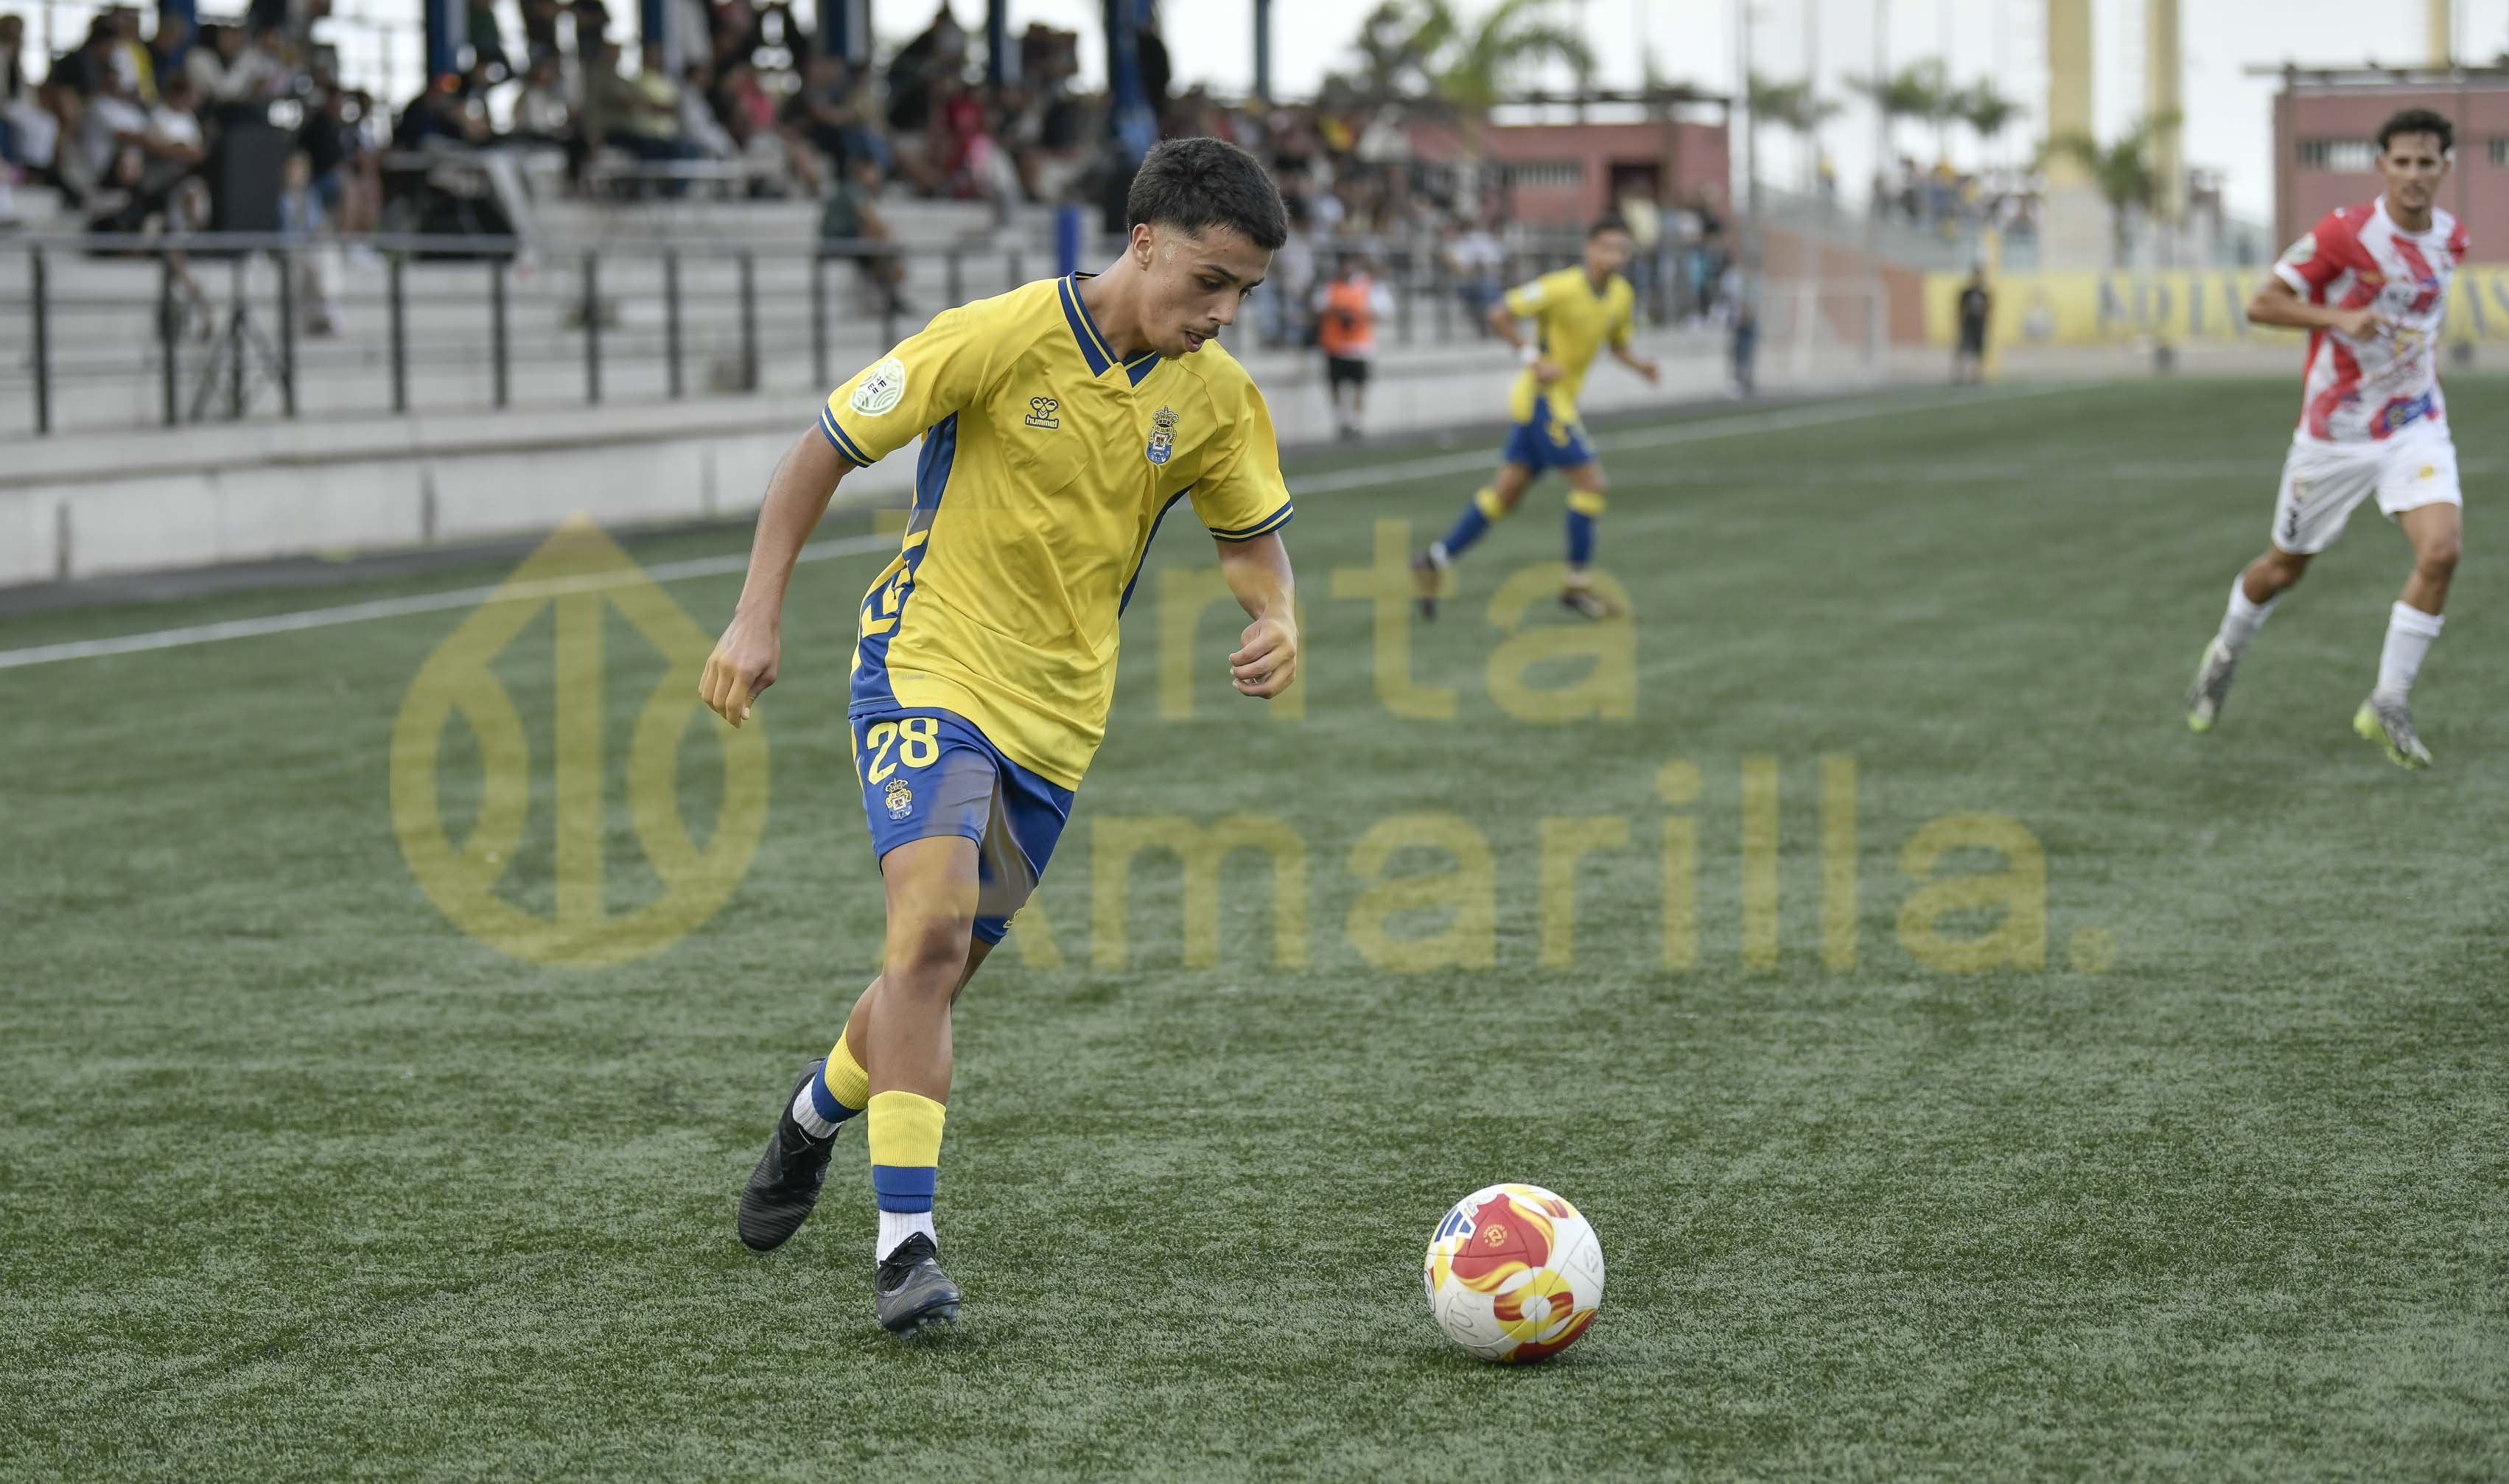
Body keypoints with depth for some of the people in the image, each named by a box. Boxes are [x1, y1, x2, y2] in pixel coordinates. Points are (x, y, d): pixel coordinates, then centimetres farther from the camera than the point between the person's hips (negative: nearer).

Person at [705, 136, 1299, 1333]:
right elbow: (825, 451, -8)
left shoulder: (1216, 399, -1)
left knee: (941, 968, 10)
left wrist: (1275, 618, -10)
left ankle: (820, 1106, 42)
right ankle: (905, 1239, -22)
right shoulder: (998, 337, -16)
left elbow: (1252, 535, 14)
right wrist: (758, 617, -13)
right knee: (933, 925, -25)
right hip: (926, 666, -5)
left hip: (1055, 716, 5)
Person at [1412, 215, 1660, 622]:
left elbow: (1618, 343, 19)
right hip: (1541, 395, -8)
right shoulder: (1562, 287, -18)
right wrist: (1534, 359, -21)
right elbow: (1499, 314, -15)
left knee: (1506, 491, 8)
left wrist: (1638, 363, -3)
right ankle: (1578, 583, -2)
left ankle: (1436, 561, 15)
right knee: (1591, 481, -11)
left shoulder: (1622, 295, 4)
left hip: (1561, 400, 8)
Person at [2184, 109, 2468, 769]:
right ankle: (2225, 655, 44)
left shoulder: (2451, 237, 2)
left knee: (2440, 551, -19)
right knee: (2284, 568, 11)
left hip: (2415, 424, 3)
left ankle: (2388, 707, -6)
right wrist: (2338, 318, -30)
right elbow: (2261, 304, -16)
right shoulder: (2344, 232, -17)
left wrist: (2426, 352, 11)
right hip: (2335, 433, -3)